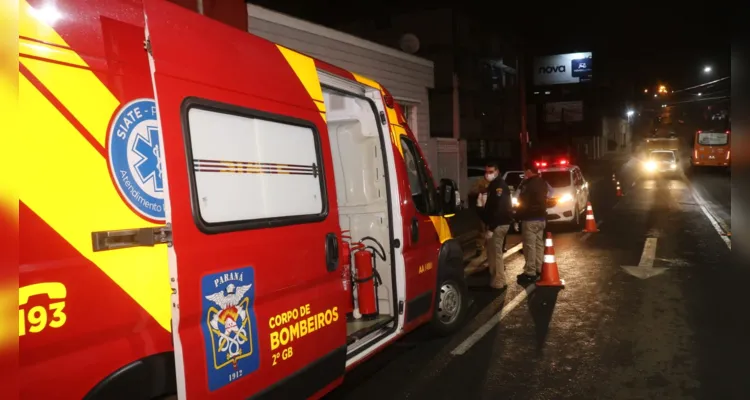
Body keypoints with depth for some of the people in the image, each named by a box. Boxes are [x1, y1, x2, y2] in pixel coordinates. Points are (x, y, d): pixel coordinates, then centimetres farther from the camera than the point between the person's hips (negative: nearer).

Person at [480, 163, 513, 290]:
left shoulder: (499, 186, -17)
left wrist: (491, 228, -26)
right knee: (492, 252, 16)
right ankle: (494, 278, 26)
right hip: (497, 223, 11)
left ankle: (498, 282, -2)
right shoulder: (493, 185, 16)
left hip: (498, 224, -11)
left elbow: (499, 208, -25)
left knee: (496, 253, -7)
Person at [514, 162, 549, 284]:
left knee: (530, 246, -7)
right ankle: (538, 269, 22)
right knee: (539, 244, 15)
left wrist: (517, 217, -10)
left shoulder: (528, 184, -18)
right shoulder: (543, 183, 11)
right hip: (541, 217, 9)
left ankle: (530, 273, -5)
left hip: (530, 219, -9)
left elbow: (522, 202, -17)